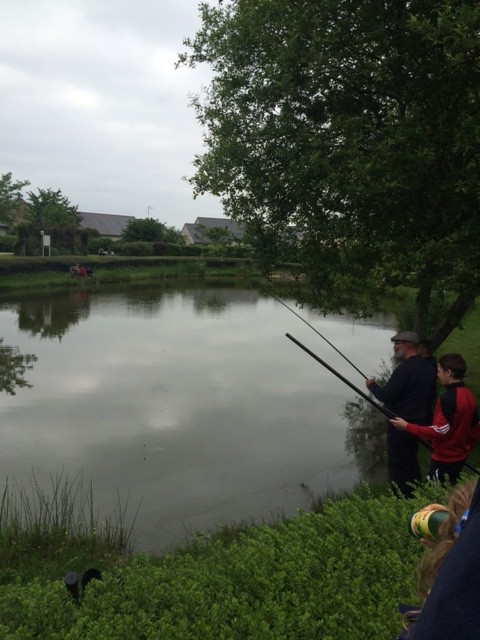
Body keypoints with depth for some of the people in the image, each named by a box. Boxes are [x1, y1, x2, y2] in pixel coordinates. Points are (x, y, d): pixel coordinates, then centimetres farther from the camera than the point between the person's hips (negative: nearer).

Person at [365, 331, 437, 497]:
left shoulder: (405, 369, -23)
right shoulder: (427, 367, 6)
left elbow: (386, 396, -23)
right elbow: (431, 396, 15)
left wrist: (372, 385, -5)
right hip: (419, 423, 9)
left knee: (397, 465, 1)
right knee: (411, 461, 22)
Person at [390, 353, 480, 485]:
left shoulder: (448, 398, -22)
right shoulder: (469, 396, 5)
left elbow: (440, 430, -24)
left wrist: (407, 427, -21)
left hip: (444, 458, -9)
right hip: (460, 456, 9)